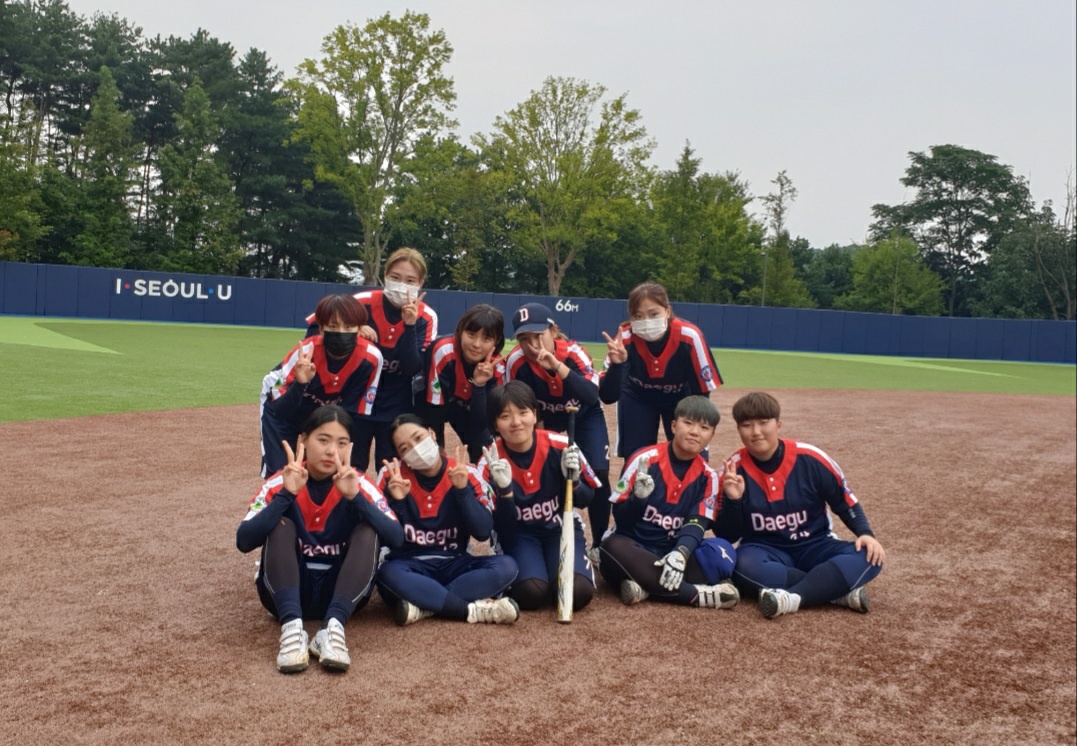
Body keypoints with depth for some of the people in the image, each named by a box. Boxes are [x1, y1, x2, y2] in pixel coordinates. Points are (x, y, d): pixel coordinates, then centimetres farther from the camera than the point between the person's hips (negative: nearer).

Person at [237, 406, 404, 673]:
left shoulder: (360, 485, -8)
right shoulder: (279, 483, -9)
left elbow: (397, 538, -24)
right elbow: (244, 541, -24)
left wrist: (355, 496, -35)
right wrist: (286, 495, -34)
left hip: (341, 591, 0)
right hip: (287, 592, 0)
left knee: (367, 530, -23)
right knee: (281, 525, -23)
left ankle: (333, 628, -36)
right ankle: (292, 627, -38)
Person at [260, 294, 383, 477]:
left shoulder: (370, 358, -30)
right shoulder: (305, 353, -36)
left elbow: (358, 412, -16)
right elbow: (279, 409, -34)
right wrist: (300, 383, -51)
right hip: (282, 403, -2)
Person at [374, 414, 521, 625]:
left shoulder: (467, 474, -4)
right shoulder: (392, 475, -6)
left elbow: (483, 532, -12)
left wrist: (462, 489, -22)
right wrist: (394, 501, -26)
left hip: (454, 565, 2)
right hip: (411, 566, -1)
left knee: (506, 566, -25)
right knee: (388, 574, -36)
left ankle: (423, 605, -27)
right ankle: (473, 609, -29)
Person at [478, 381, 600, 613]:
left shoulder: (560, 446, -16)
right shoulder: (490, 462, -16)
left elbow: (586, 499, -3)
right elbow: (498, 525, -16)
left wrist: (573, 479, -26)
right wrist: (504, 490, -34)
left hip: (561, 528, 1)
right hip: (518, 534, -1)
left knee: (578, 591, -25)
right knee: (530, 593, -29)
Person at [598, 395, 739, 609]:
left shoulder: (707, 476, 2)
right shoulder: (645, 460, -8)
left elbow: (697, 523, -9)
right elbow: (620, 518, -8)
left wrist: (680, 553, -30)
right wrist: (638, 498, -30)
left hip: (673, 552, 2)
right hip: (636, 550, -2)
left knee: (722, 553, -24)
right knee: (614, 547, -36)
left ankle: (648, 586, -28)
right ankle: (697, 594, -35)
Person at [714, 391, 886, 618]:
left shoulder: (809, 459, -11)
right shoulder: (735, 469, -9)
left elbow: (846, 503, 2)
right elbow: (727, 536, -7)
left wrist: (865, 534, -15)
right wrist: (733, 500, -25)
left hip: (815, 547, 1)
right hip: (766, 551, -1)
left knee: (869, 557, -25)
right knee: (743, 565, -36)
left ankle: (793, 598, -38)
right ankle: (842, 590, -29)